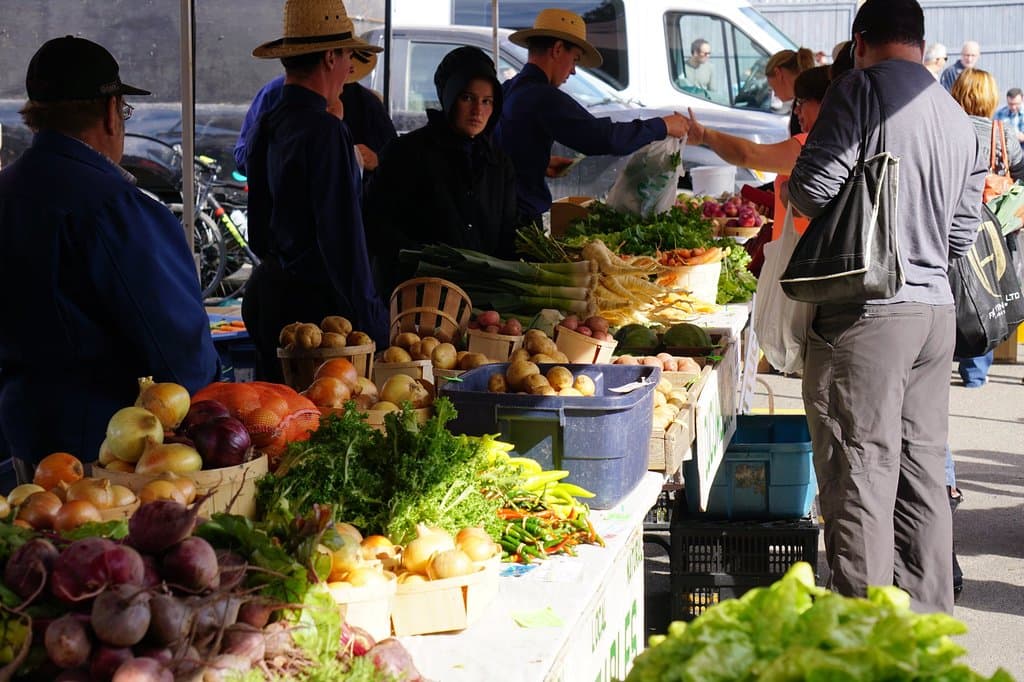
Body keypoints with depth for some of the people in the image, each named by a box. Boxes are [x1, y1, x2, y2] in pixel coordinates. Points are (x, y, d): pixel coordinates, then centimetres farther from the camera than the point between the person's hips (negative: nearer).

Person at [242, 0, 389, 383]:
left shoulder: (263, 128, 11)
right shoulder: (325, 132, -16)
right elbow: (343, 238, -18)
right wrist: (372, 326, -15)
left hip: (265, 291, 9)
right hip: (311, 301, -9)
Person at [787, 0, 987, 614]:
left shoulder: (861, 89, -7)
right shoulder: (958, 119, 14)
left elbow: (814, 191, -14)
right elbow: (963, 234, 14)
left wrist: (793, 186, 8)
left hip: (867, 314, -7)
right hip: (936, 309, 7)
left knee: (860, 478, -4)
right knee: (923, 473, 13)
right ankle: (927, 619, 20)